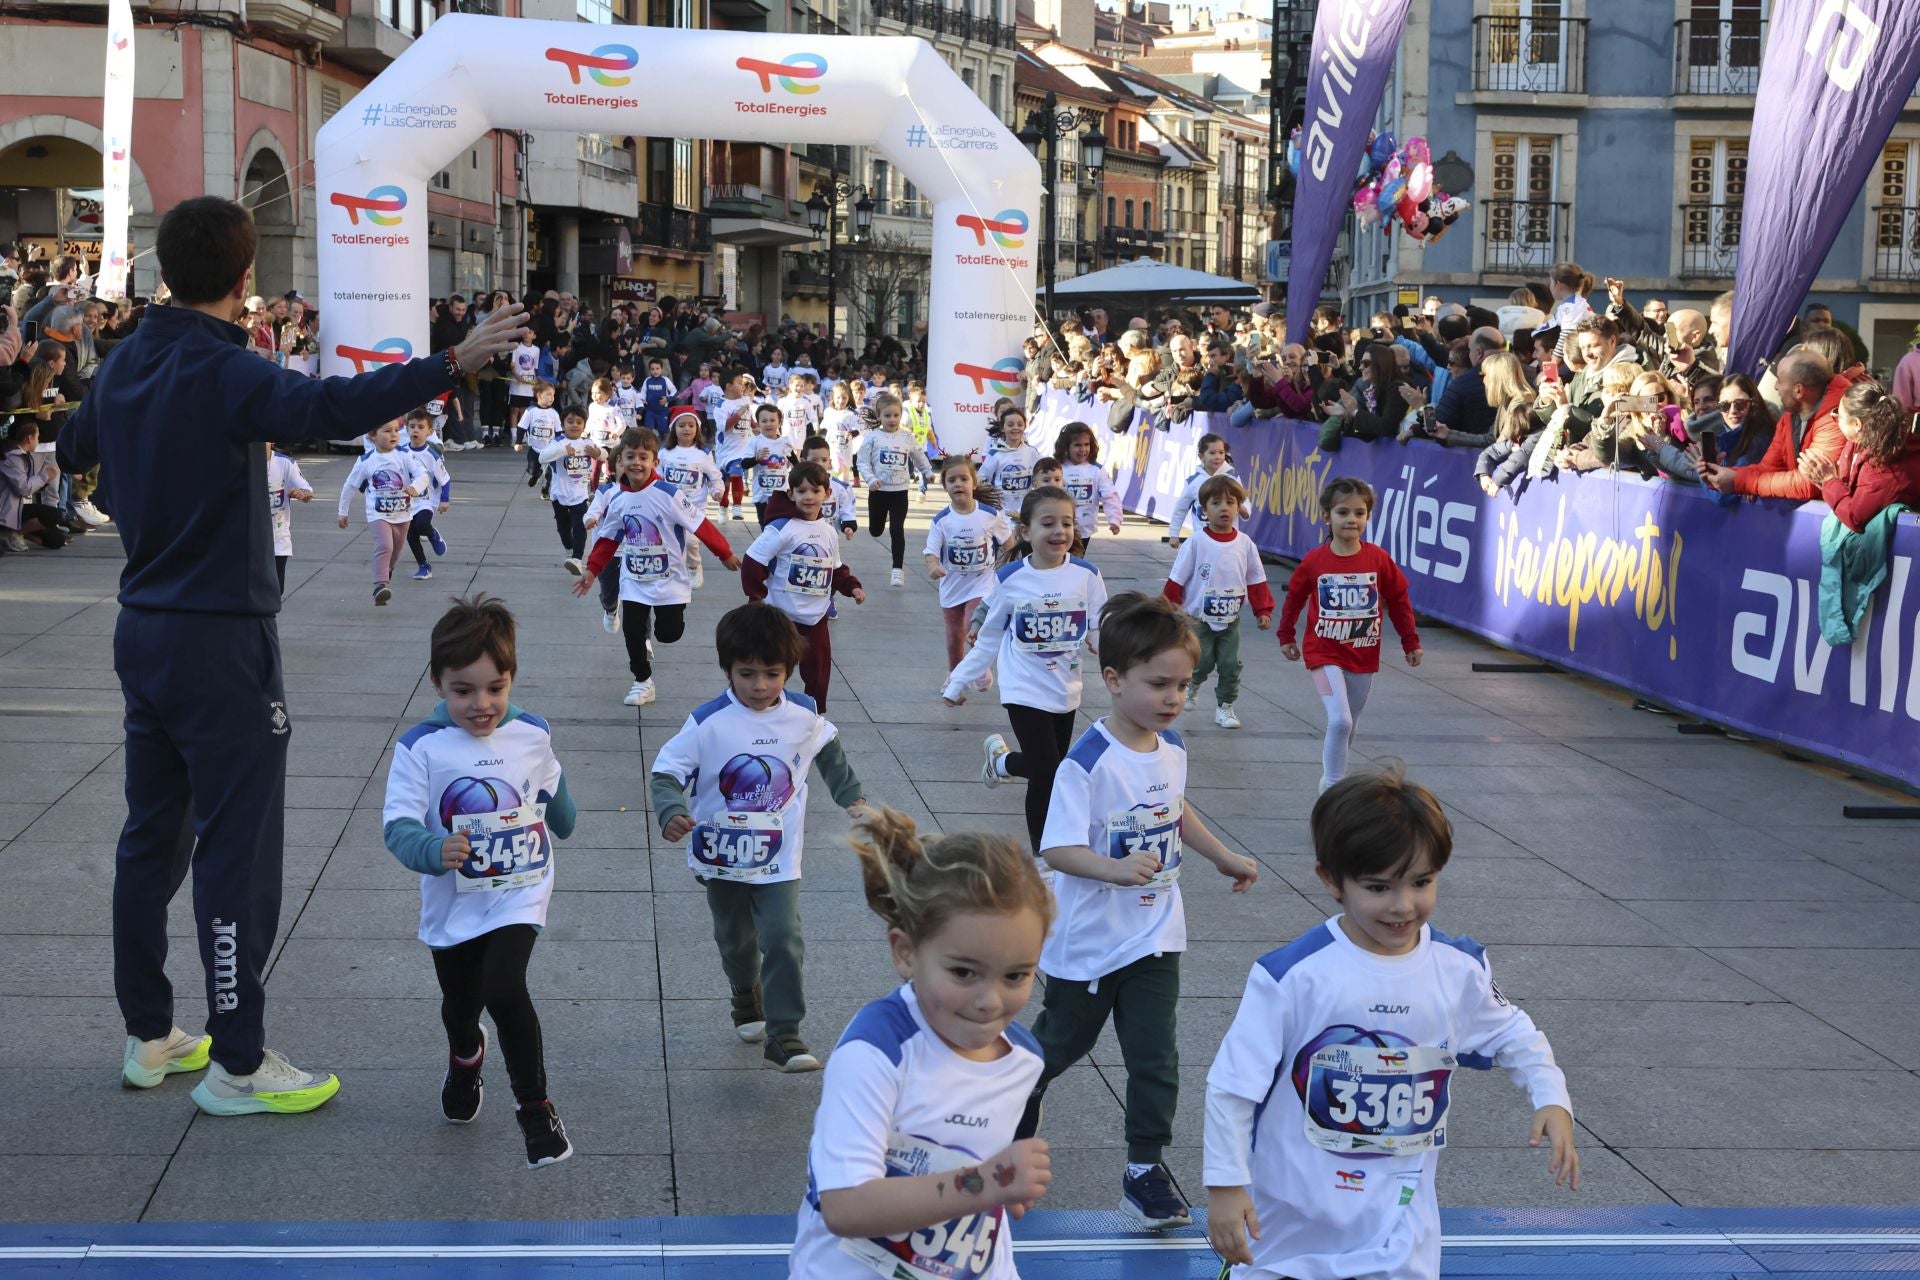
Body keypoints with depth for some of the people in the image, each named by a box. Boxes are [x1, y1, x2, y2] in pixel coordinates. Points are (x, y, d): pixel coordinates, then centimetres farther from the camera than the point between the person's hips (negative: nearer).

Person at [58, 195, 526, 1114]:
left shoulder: (125, 365, 7)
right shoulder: (221, 373, -18)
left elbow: (73, 451, 26)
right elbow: (333, 408, -38)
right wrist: (453, 363, -42)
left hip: (143, 631, 9)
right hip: (219, 638, -9)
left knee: (152, 832, 16)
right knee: (237, 846, -2)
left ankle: (148, 1035, 26)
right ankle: (236, 1064, 3)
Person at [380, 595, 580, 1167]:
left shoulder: (532, 734, -3)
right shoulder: (420, 747, -15)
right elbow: (398, 823, -20)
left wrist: (563, 818, 33)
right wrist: (433, 850, -40)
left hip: (520, 894, -1)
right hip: (453, 902, 1)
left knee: (505, 990, -23)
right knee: (461, 1002, 20)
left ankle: (535, 1106, -6)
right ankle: (466, 1061, 56)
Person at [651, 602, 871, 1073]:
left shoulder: (804, 715, -7)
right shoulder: (709, 722, -18)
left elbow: (829, 752, 15)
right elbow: (666, 772, -16)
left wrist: (851, 796, 20)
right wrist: (671, 813, -35)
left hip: (778, 858, 0)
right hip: (722, 857, 0)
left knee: (783, 942, -12)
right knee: (734, 940, 20)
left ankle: (784, 1034, -5)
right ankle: (746, 996, 49)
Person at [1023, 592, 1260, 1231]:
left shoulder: (1172, 748, -1)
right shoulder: (1087, 762, -24)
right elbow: (1057, 849, -30)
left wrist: (1225, 858, 26)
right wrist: (1115, 870, -45)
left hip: (1155, 936, 5)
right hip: (1090, 938, -5)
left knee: (1154, 1055, 2)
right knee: (1064, 1039, 16)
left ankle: (1145, 1168, 14)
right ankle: (1016, 1102, 45)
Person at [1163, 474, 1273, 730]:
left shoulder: (1245, 545, -4)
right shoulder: (1196, 544, -13)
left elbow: (1256, 581, 5)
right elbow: (1176, 581, -7)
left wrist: (1263, 611, 2)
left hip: (1230, 620, 3)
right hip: (1198, 619, -3)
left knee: (1231, 665, 0)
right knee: (1202, 663, -4)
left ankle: (1225, 706, 17)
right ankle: (1191, 685, 29)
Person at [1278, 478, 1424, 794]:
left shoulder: (1379, 559, -7)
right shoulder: (1314, 561, -9)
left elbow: (1398, 601, 4)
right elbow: (1295, 598, 6)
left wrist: (1411, 643, 6)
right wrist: (1286, 637, 13)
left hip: (1364, 657, 3)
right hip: (1325, 654, -3)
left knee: (1348, 725, 15)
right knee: (1340, 720, -18)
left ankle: (1333, 777, 35)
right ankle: (1332, 786, -6)